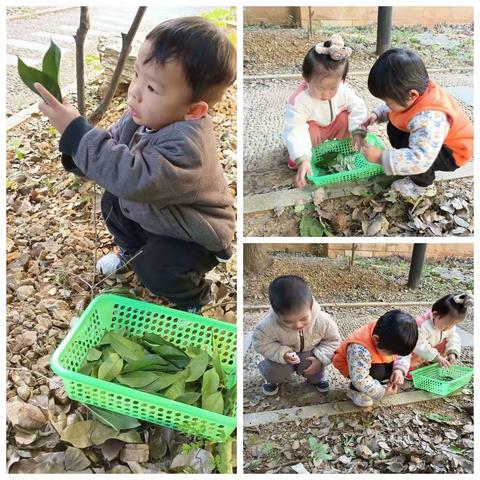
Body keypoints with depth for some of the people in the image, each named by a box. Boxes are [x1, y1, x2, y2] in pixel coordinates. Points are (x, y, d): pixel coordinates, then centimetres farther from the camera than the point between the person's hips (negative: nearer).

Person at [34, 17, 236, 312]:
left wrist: (76, 131, -47)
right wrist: (73, 146, -26)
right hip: (155, 214, 8)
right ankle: (132, 249, 37)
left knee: (153, 269, -23)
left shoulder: (187, 143, -41)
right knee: (112, 202, 9)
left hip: (196, 235, -8)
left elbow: (133, 177, -51)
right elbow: (112, 151, -4)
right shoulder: (144, 116, -13)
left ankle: (194, 297, 10)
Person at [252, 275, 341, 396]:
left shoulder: (322, 320, -30)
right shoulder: (270, 324, -35)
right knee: (276, 372, -24)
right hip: (284, 354, -1)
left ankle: (316, 377, 12)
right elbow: (260, 343, -19)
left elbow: (332, 340, -11)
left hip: (310, 353, 1)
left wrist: (320, 358, -25)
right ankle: (273, 378, 15)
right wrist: (282, 354, -33)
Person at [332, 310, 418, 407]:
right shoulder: (360, 350, -45)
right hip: (353, 366, -7)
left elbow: (404, 353, -7)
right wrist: (382, 392, -31)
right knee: (377, 371, -33)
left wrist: (400, 370, -25)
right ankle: (355, 390, -7)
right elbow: (359, 380, -40)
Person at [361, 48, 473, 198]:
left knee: (407, 144, -30)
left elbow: (420, 160, -49)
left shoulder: (429, 118, -43)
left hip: (452, 153, -9)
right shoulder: (416, 88, -16)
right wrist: (377, 114, -11)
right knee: (394, 128, 3)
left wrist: (380, 157, -43)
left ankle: (423, 185, -4)